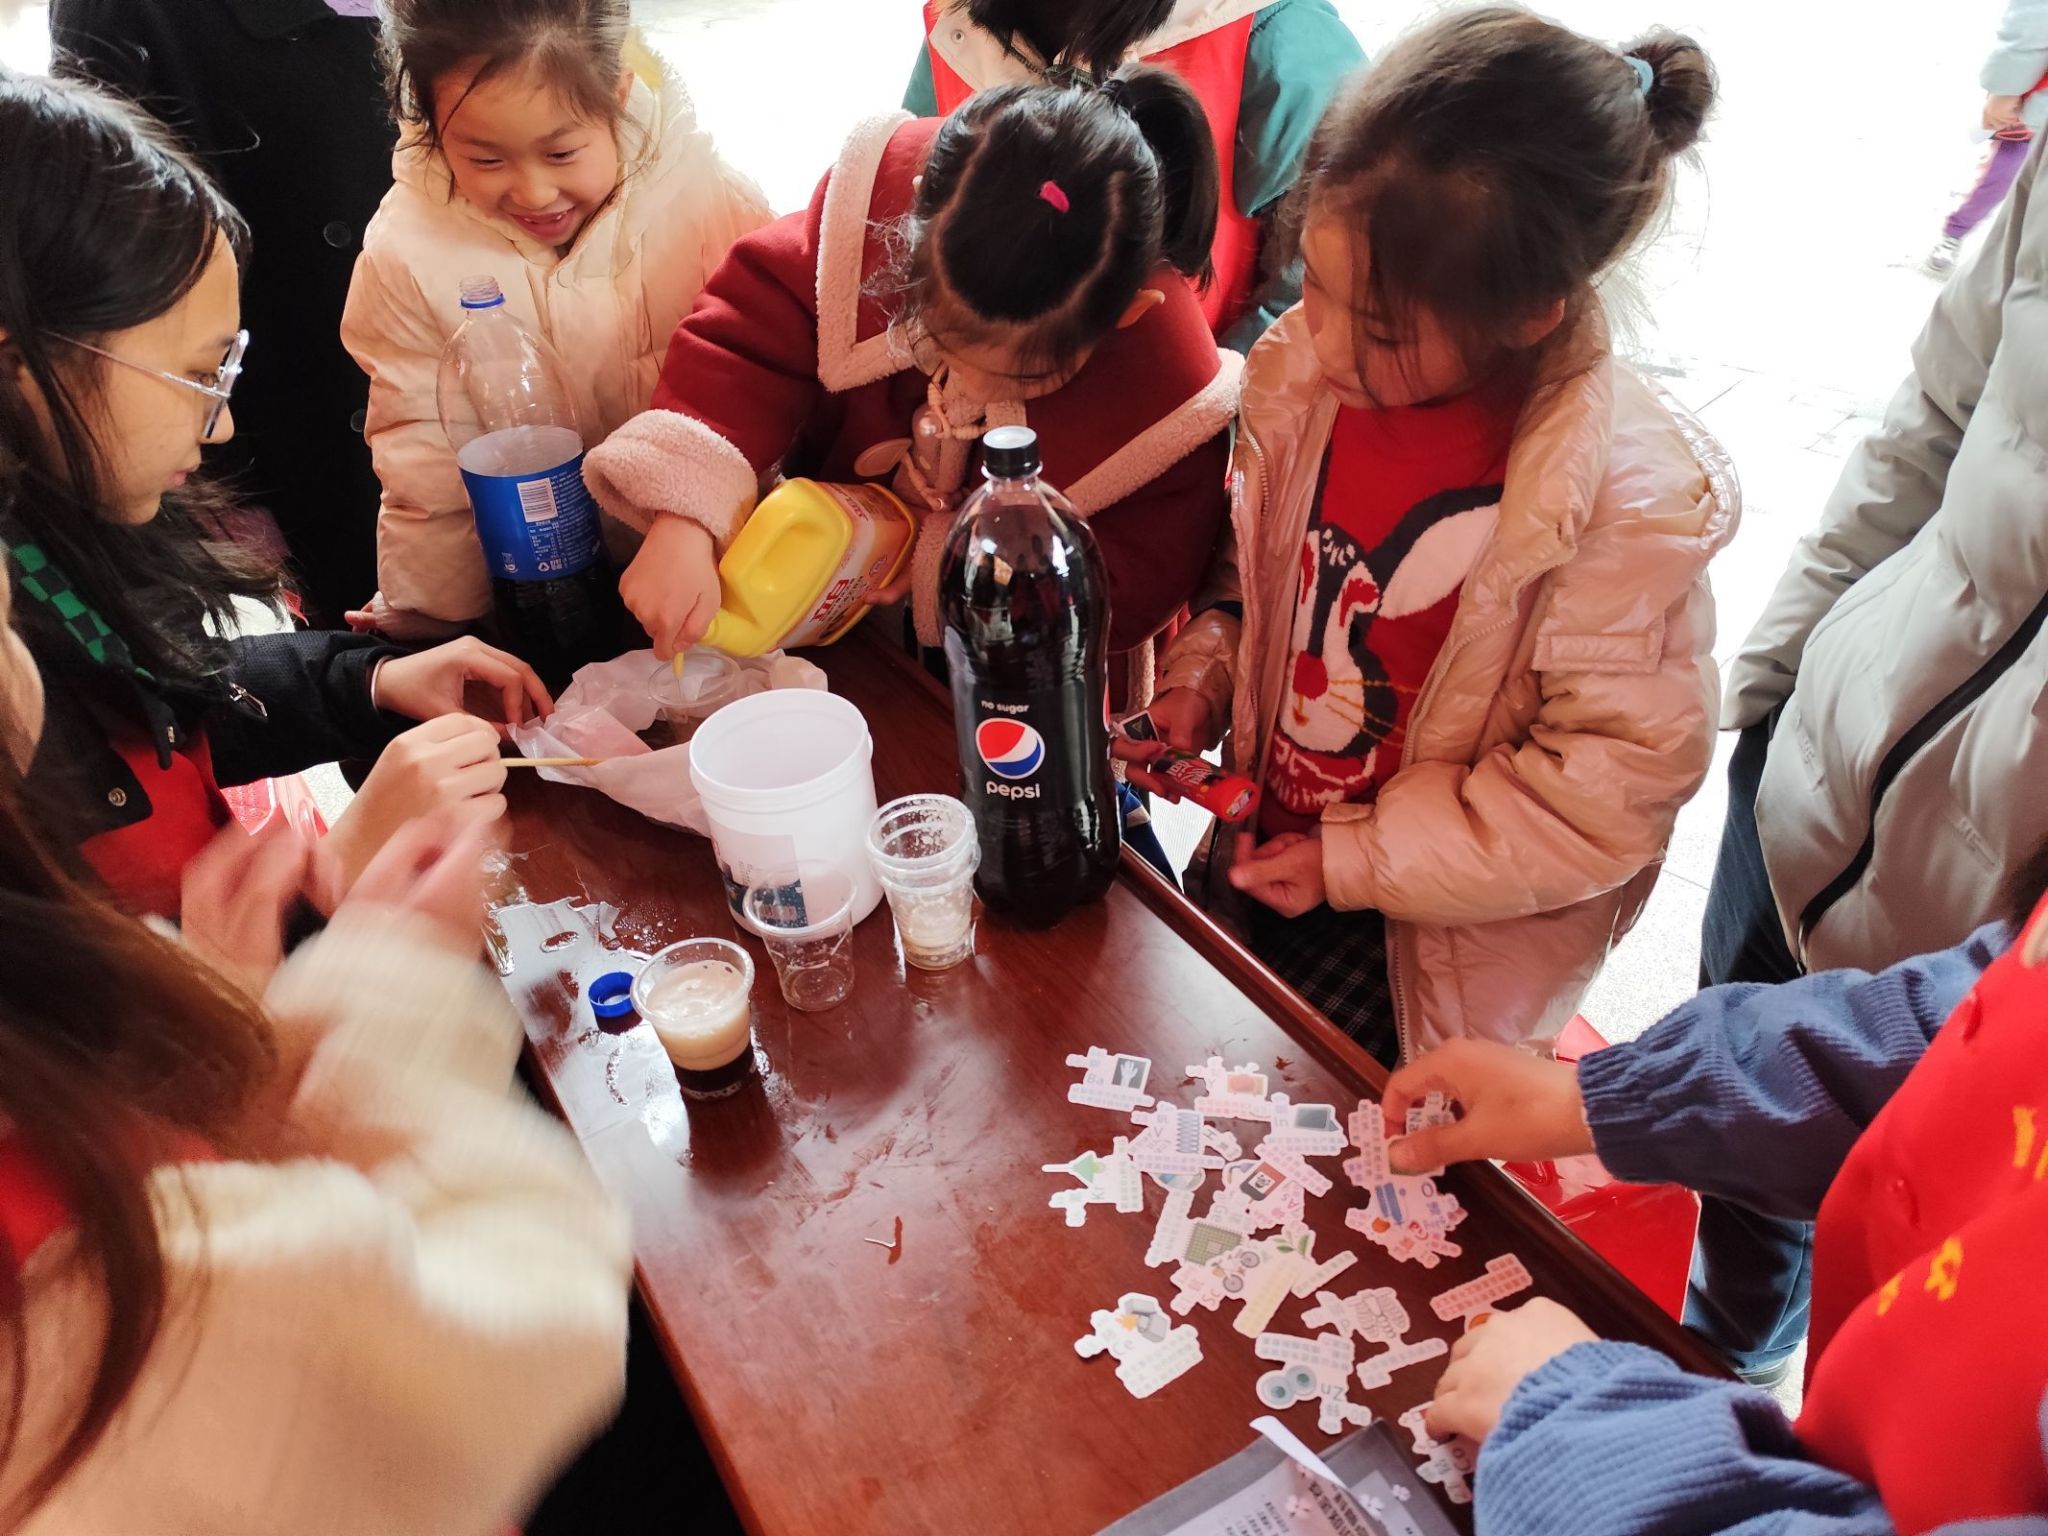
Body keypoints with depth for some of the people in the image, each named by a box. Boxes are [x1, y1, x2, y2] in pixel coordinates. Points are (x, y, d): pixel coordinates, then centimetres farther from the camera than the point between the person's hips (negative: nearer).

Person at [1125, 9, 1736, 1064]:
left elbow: (1611, 781, -19)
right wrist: (1198, 681, -11)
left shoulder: (1630, 499, -27)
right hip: (1263, 848, 5)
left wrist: (1359, 862, -19)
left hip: (1438, 931, -5)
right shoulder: (1302, 369, -12)